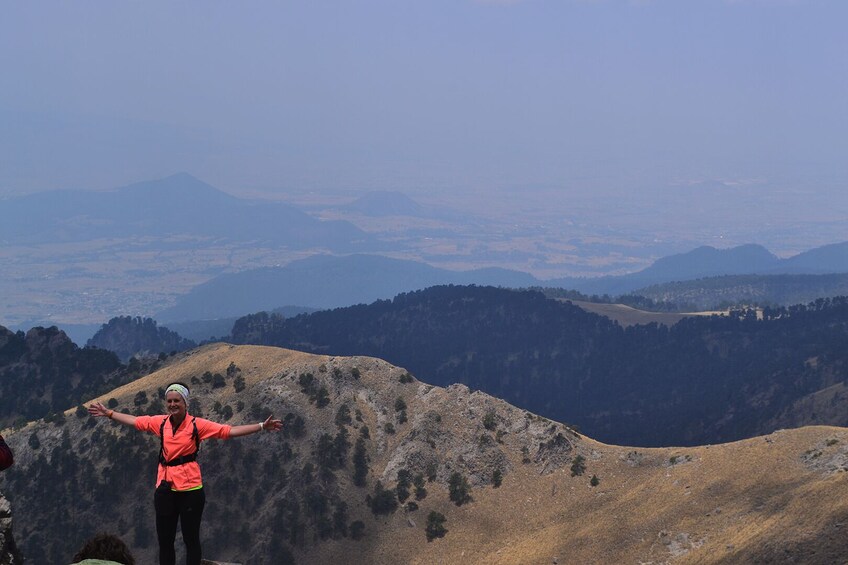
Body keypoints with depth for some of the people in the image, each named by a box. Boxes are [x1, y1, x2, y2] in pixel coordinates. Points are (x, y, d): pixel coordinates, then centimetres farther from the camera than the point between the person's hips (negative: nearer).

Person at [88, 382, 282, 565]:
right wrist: (108, 413, 26)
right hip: (165, 488, 4)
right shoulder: (161, 423, 4)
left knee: (191, 540, 2)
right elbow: (134, 420, 19)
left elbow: (230, 431, -11)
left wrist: (262, 427, -18)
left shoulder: (197, 424, -8)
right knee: (164, 541, 9)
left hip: (190, 489, -4)